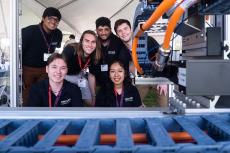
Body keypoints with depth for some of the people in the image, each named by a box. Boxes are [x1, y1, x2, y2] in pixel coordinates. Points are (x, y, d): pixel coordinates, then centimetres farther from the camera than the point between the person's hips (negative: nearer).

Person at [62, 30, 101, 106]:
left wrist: (93, 95, 0)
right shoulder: (70, 50, -33)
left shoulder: (94, 57, -17)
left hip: (79, 76, 4)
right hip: (65, 75, -4)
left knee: (90, 102, 5)